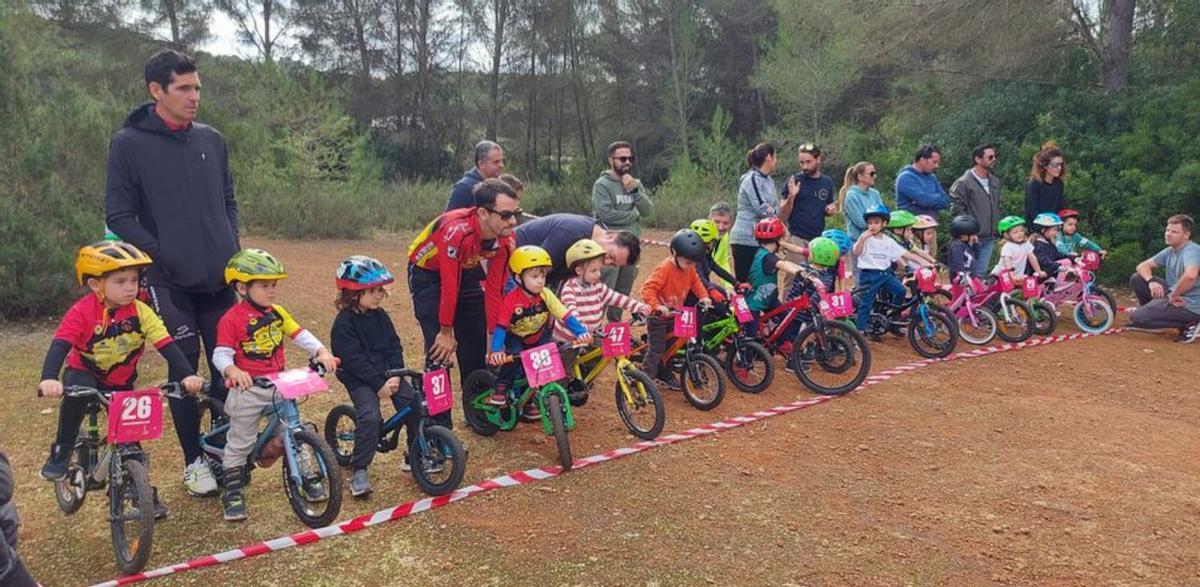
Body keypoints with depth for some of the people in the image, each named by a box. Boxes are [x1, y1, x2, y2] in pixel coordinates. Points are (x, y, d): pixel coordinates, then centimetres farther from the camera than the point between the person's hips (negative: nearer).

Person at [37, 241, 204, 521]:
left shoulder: (140, 312, -19)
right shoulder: (81, 312, -24)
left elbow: (168, 346, -25)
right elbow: (59, 346, -34)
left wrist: (188, 374, -40)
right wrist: (49, 379, -51)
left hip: (121, 383, 2)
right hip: (84, 374, -2)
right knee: (78, 392, -36)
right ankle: (61, 453, -12)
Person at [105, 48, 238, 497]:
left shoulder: (212, 140, 9)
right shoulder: (129, 144, -4)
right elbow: (118, 215, -5)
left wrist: (232, 249, 5)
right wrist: (163, 257, -12)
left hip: (220, 278, 4)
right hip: (170, 281, -4)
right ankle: (194, 462, 17)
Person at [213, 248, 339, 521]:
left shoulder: (278, 313, 5)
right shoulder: (232, 319, -13)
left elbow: (300, 335, 0)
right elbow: (221, 354, -18)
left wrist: (322, 352, -16)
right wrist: (234, 371, -38)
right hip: (247, 388, -5)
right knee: (240, 440, 6)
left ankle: (307, 478, 24)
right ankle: (233, 492, 19)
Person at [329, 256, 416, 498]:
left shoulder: (380, 316, 8)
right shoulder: (344, 324, -12)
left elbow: (394, 347, 6)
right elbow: (354, 360, -18)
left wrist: (395, 375, -10)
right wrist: (379, 384, -21)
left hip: (388, 375, 6)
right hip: (359, 380, -6)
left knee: (415, 405, -10)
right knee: (369, 417, -26)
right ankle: (359, 471, -10)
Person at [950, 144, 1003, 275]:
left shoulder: (995, 182, 14)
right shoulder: (963, 183, -9)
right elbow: (957, 210, -12)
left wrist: (997, 231, 15)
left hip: (989, 238, 6)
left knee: (980, 274, 9)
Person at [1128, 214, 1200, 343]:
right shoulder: (1169, 251, 9)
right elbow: (1142, 266, 9)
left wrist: (1173, 295, -25)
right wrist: (1151, 281, -12)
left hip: (1189, 305, -9)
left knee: (1136, 318, -15)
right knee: (1136, 279, 8)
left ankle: (1187, 324, -5)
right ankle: (1152, 314, 18)